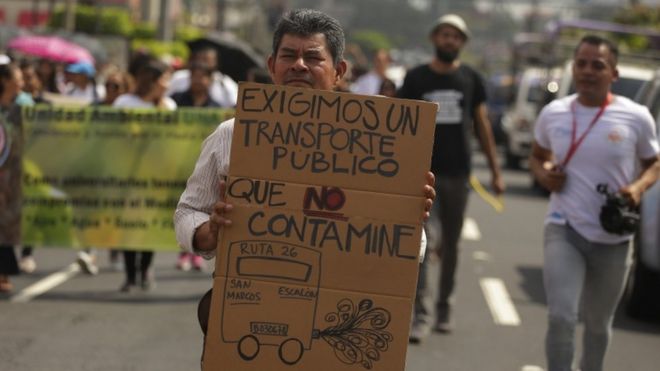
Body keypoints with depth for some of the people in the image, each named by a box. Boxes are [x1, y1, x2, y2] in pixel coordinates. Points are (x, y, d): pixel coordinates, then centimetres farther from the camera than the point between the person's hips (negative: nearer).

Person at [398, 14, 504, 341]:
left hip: (457, 173, 2)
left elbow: (483, 126, 10)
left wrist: (495, 172, 7)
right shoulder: (416, 78, 2)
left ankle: (444, 306, 25)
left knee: (450, 243, 11)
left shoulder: (471, 80, 6)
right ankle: (421, 313, -15)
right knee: (424, 239, -14)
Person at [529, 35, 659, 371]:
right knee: (560, 318, -18)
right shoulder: (553, 113, 1)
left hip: (613, 238, 0)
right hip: (564, 229, 0)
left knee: (598, 324, 17)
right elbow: (537, 156, 17)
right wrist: (543, 174, -5)